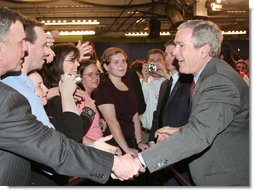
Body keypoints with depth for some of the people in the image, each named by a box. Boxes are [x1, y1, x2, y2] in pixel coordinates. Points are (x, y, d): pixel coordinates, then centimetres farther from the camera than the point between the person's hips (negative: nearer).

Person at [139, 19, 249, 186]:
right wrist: (179, 133, 2)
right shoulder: (209, 74, 6)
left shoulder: (220, 81, -26)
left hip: (229, 179, -9)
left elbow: (199, 134, -37)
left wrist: (140, 162, -38)